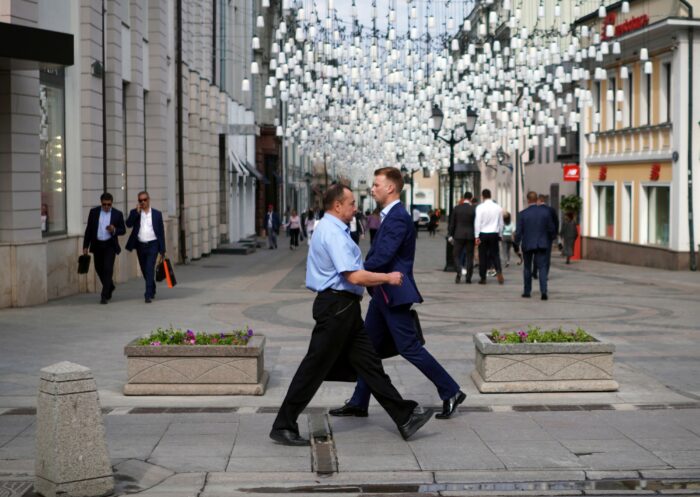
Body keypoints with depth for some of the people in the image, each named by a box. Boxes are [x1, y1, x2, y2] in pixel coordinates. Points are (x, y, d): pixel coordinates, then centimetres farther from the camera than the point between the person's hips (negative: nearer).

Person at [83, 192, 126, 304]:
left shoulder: (117, 214, -4)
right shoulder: (94, 212, 1)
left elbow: (123, 230, 2)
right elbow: (88, 229, 5)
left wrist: (114, 230, -20)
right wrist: (85, 246, 2)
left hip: (110, 245, -3)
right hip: (97, 244, 3)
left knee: (108, 269, -11)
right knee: (99, 268, 13)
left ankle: (105, 295, -6)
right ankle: (110, 287, 38)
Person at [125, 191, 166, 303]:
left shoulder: (157, 214, 3)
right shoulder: (134, 213, 6)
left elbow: (161, 232, 4)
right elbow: (128, 224, -12)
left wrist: (162, 250, 1)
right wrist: (137, 212, -16)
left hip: (152, 245, -3)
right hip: (140, 246, 3)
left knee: (150, 269, -15)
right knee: (145, 270, 14)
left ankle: (148, 295, -16)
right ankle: (152, 290, 35)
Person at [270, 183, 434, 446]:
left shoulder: (329, 228, 16)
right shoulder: (333, 232, -18)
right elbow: (354, 276, -25)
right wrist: (388, 278, -12)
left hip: (344, 308, 11)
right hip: (336, 306, -11)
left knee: (368, 363, 10)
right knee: (315, 367, -5)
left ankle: (404, 417, 13)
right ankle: (283, 427, 3)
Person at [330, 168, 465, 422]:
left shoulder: (398, 217, -19)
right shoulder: (391, 215, 13)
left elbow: (382, 257, -25)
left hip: (394, 293, -10)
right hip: (383, 293, 10)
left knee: (409, 348, -4)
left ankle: (451, 392, 7)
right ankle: (358, 403, 18)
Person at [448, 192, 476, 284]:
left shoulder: (456, 208, -1)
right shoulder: (474, 209, -5)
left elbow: (452, 223, 2)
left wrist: (450, 235, 9)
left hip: (459, 235, 0)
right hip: (470, 235, 0)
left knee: (456, 255, 7)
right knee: (469, 256, 7)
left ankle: (459, 270, -19)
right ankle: (468, 277, 7)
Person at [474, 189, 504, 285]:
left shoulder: (480, 207, -9)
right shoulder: (498, 207, 3)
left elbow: (477, 222, -10)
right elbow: (501, 223, 9)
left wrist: (477, 236, -7)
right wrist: (499, 234, 19)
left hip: (483, 234, -3)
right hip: (494, 234, 3)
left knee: (483, 255, 5)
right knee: (495, 254, 11)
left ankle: (483, 278, 8)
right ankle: (498, 271, -14)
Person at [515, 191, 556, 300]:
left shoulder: (522, 214, -9)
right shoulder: (545, 212, -4)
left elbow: (518, 231, -8)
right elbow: (551, 229, 1)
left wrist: (517, 242, 10)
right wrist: (549, 241, 19)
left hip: (527, 244, 0)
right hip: (541, 244, 0)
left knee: (527, 268, 16)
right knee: (542, 267, 0)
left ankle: (527, 291, 21)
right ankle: (543, 291, -17)